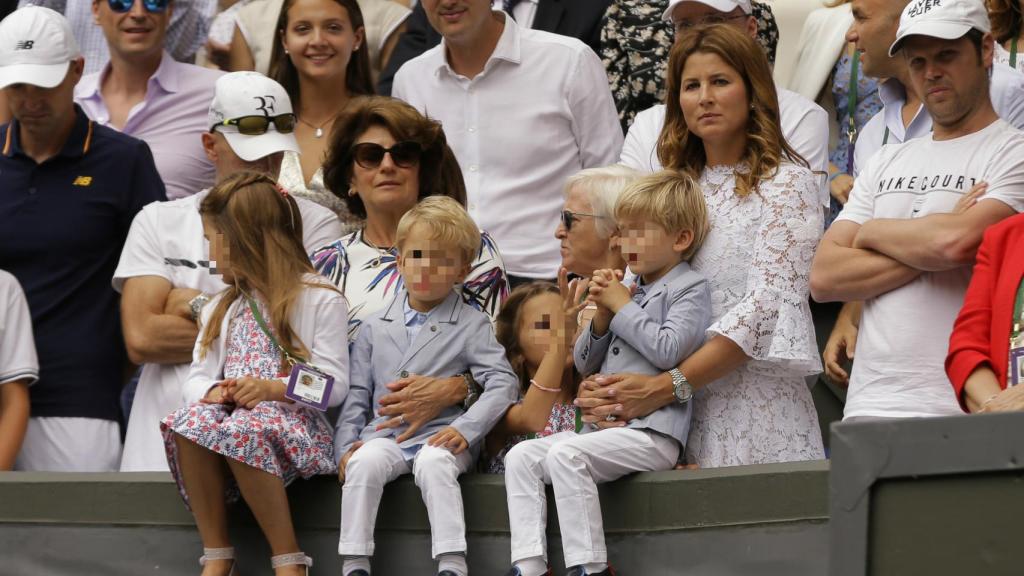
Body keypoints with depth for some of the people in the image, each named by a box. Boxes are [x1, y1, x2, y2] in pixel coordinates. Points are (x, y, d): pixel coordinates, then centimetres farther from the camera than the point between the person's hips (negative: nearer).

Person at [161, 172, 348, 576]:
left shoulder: (319, 300, 3)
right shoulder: (221, 309, 24)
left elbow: (334, 385, -5)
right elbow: (197, 378, 14)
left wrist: (275, 388, -20)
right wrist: (212, 391, -10)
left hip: (295, 422, -5)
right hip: (233, 413, 5)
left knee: (242, 432, -39)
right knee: (188, 422, -30)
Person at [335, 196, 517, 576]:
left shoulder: (471, 325, 6)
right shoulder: (375, 328, 16)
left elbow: (502, 383, -4)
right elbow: (356, 394, 16)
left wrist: (466, 428, -17)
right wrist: (346, 444, 1)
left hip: (441, 435, -2)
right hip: (384, 435, 3)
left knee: (433, 463, -35)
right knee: (364, 463, -29)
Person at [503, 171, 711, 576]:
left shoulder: (689, 290, 0)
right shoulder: (629, 289, 21)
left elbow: (667, 350, -17)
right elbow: (585, 363, 21)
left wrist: (622, 307, -6)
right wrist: (602, 317, 3)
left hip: (651, 432, -9)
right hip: (605, 423, 9)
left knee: (565, 454, -29)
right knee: (521, 457, -5)